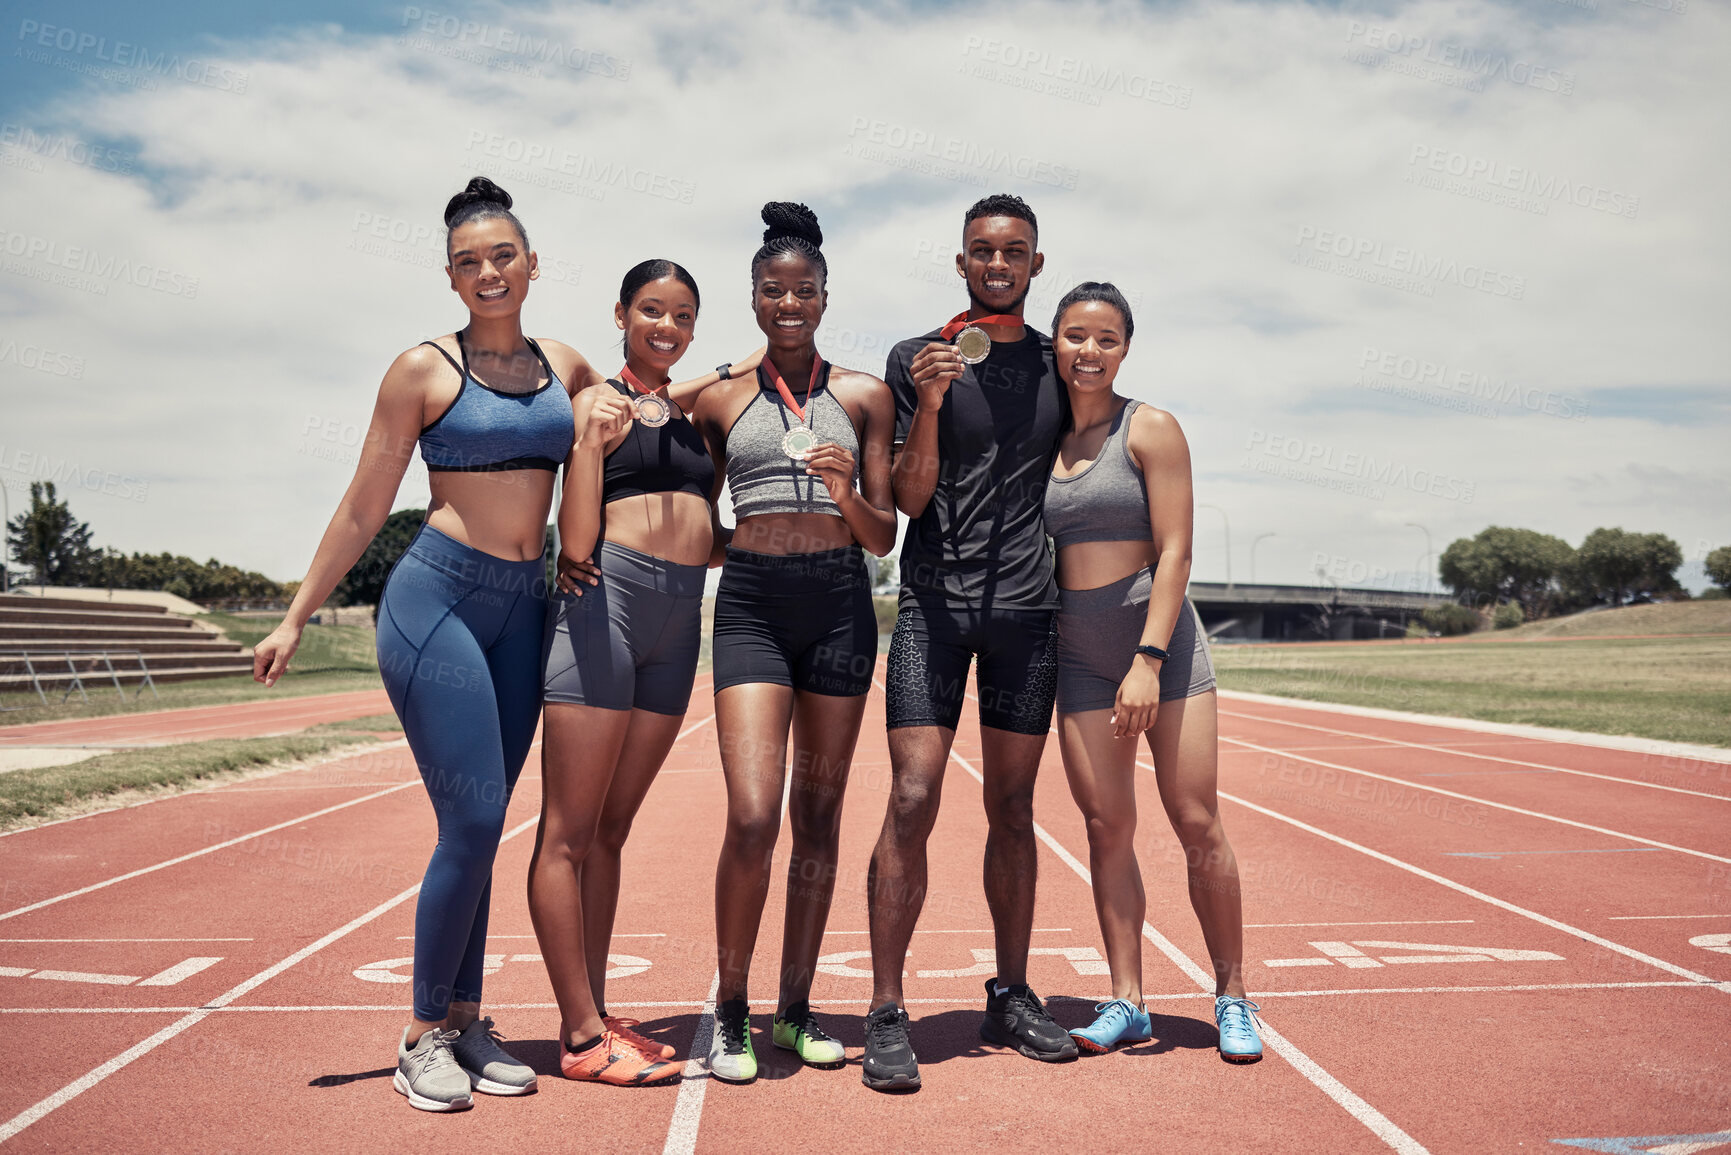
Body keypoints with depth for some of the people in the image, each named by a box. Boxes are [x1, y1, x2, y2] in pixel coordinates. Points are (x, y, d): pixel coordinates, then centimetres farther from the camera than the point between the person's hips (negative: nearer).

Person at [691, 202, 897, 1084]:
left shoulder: (864, 397, 8)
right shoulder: (719, 401, 9)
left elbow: (883, 538, 4)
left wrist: (849, 494, -14)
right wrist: (732, 543, -1)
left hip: (840, 604, 1)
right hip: (750, 605, -1)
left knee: (818, 811, 6)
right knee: (752, 816, -12)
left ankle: (795, 1010, 17)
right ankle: (729, 1011, 5)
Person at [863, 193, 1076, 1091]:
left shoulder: (1058, 363, 13)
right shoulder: (916, 360, 3)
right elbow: (909, 500, -2)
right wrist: (928, 404, -17)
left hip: (1028, 604, 3)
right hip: (935, 601, -3)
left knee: (1012, 807, 8)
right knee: (912, 800, -11)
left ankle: (1010, 998, 19)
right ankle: (886, 1015, -5)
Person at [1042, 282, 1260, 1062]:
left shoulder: (1150, 430, -4)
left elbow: (1175, 551, -10)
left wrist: (1149, 660, -17)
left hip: (1160, 634, -3)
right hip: (1078, 648, 4)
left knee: (1197, 823, -3)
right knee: (1107, 827, 3)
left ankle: (1231, 996, 10)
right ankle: (1125, 1002, 10)